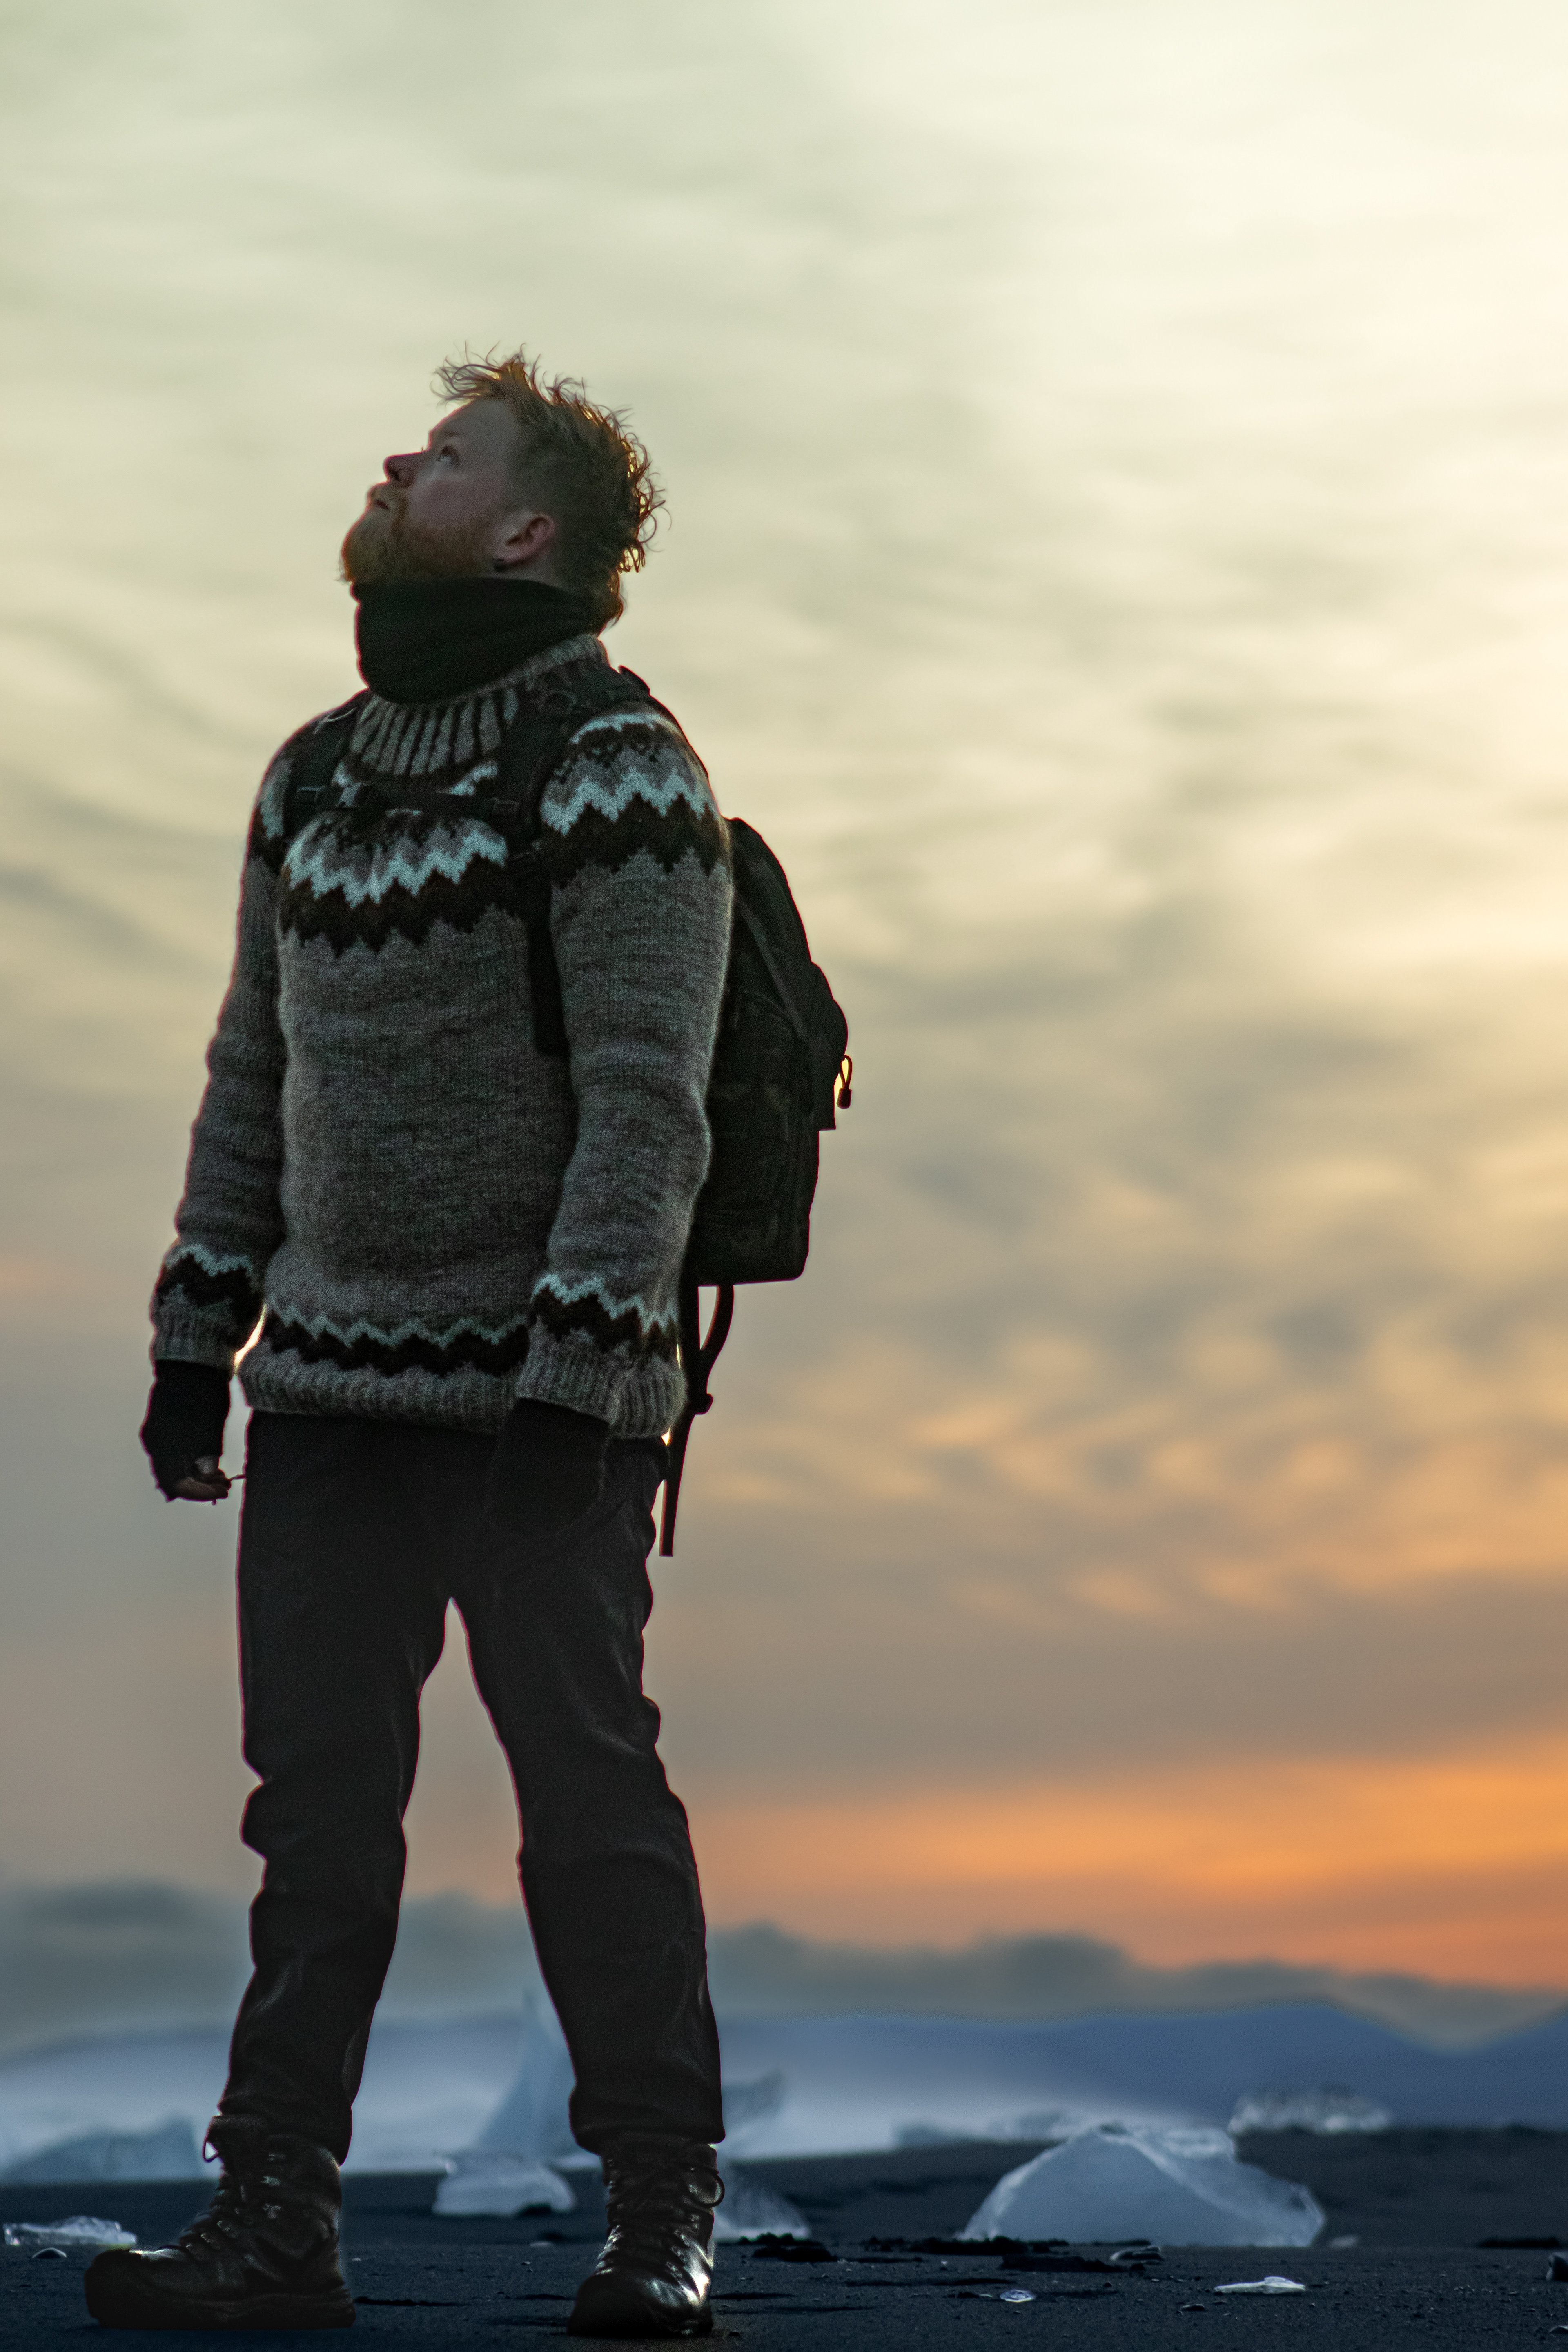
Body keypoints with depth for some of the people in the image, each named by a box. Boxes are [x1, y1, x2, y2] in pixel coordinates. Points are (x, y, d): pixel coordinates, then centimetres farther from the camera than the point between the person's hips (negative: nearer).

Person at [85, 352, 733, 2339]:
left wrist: (574, 1376, -20)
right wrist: (194, 1330, 16)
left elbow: (647, 1098, -14)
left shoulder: (619, 778, -8)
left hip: (534, 1385, -6)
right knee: (316, 1800, 6)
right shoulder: (315, 780, 14)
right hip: (327, 1380, 7)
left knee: (589, 1794, -3)